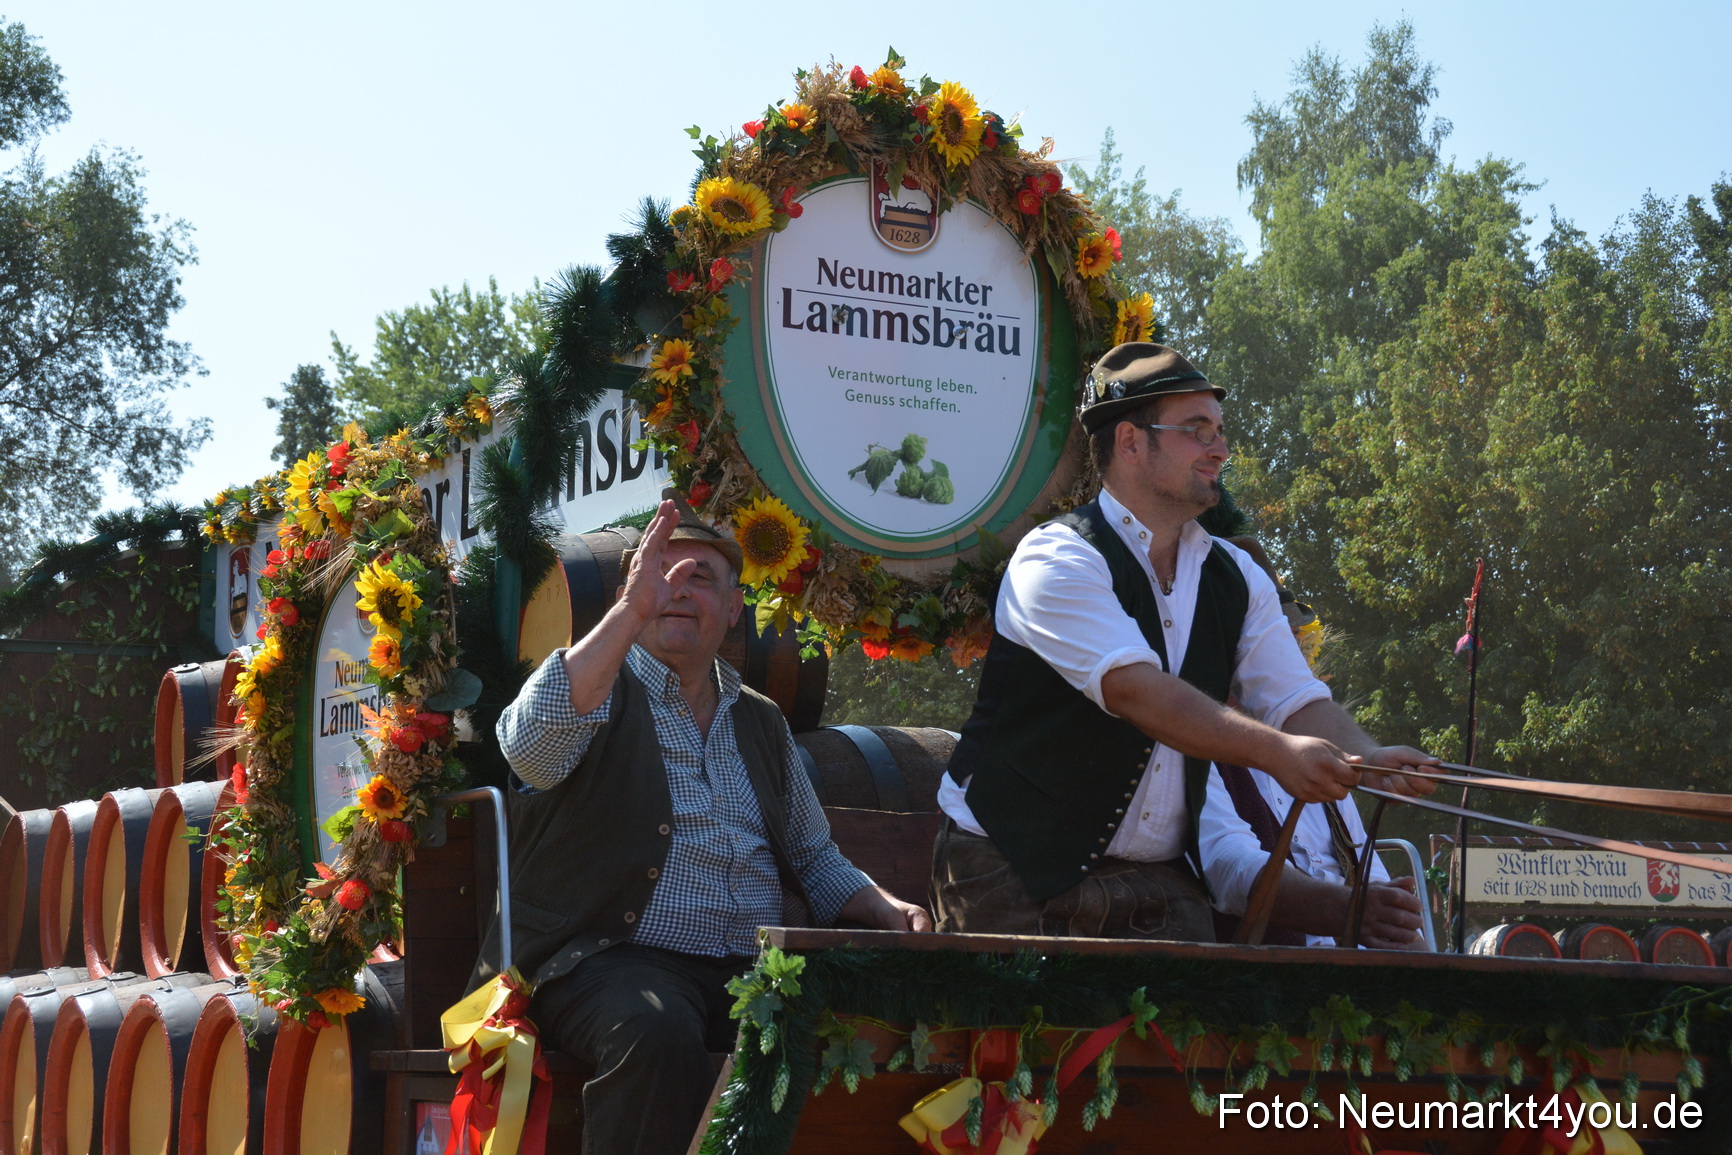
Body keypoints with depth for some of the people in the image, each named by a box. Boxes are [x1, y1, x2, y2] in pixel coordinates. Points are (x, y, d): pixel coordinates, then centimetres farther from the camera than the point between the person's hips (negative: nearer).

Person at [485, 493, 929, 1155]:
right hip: (615, 955, -4)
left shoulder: (760, 722, 24)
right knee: (658, 1032, -38)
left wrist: (885, 910, 7)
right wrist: (632, 610, -21)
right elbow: (530, 745, -16)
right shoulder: (600, 687, 8)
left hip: (759, 969, 4)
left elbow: (814, 860, 29)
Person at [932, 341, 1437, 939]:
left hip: (1160, 885, 6)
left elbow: (1297, 700, 2)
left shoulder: (1237, 580, 10)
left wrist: (1371, 761, -20)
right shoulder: (1058, 559, -14)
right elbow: (1135, 688, -27)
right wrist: (1274, 752, -36)